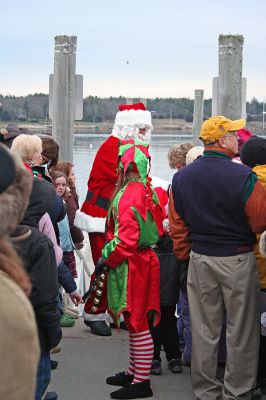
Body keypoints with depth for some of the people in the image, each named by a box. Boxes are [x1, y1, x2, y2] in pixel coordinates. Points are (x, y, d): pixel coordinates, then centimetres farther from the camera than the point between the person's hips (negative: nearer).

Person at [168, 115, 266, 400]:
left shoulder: (182, 178, 0)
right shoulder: (243, 176, -17)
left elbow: (177, 227, 5)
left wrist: (185, 258, 15)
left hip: (199, 259, 5)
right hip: (238, 259, -5)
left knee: (204, 330, 13)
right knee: (240, 331, 8)